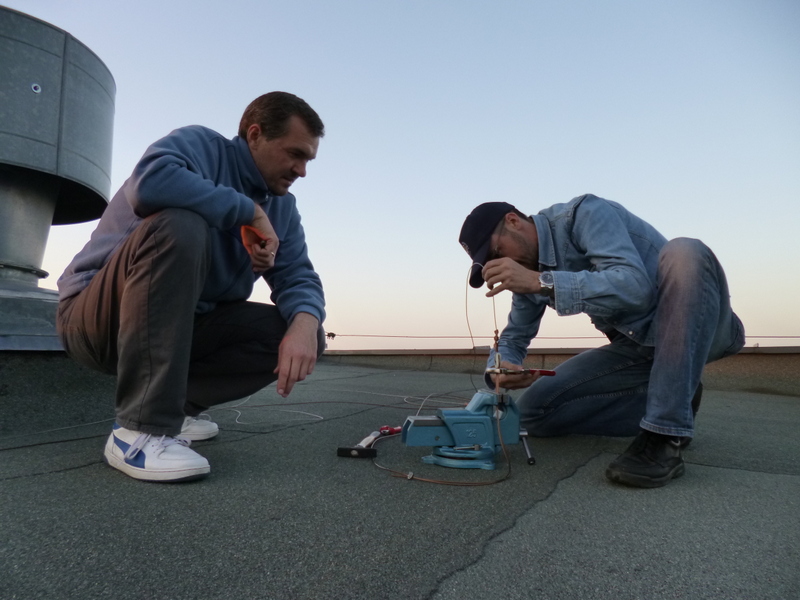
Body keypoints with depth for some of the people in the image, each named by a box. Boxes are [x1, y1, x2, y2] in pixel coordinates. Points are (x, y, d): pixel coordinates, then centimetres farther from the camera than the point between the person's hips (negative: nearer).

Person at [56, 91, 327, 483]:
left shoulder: (282, 207, 7)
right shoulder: (200, 145, -11)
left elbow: (297, 277, -3)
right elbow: (151, 180, -34)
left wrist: (305, 324, -25)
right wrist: (250, 211, -25)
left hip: (182, 328, 6)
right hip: (96, 319, -6)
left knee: (304, 331, -7)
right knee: (179, 226, -33)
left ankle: (176, 403, 6)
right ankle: (141, 430, -29)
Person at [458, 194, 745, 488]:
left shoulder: (584, 213, -19)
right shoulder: (532, 273, 2)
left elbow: (635, 286, -34)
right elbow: (513, 338, 7)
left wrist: (542, 282, -38)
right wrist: (500, 370, -15)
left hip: (701, 328, -5)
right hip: (638, 346, 6)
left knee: (683, 252, -37)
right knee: (534, 410, -7)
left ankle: (666, 434, -34)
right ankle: (671, 399, 2)